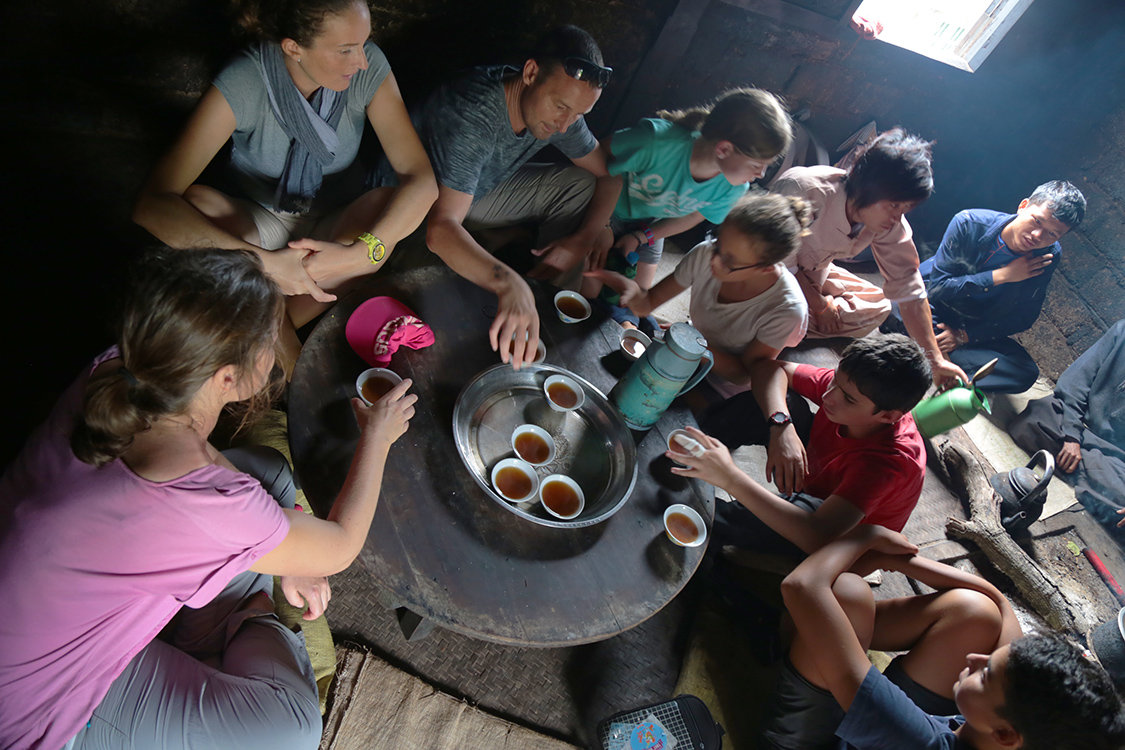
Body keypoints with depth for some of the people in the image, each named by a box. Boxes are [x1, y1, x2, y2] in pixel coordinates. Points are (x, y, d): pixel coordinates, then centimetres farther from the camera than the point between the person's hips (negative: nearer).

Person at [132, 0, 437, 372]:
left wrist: (359, 253, -42)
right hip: (258, 224, -1)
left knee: (387, 202, -29)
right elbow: (151, 204, -32)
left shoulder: (368, 66, -20)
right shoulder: (241, 84, -26)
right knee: (195, 203, -29)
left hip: (335, 228, 1)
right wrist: (265, 262, -45)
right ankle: (290, 358, -18)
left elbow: (421, 178, -26)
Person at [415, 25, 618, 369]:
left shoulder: (558, 112, -15)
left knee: (580, 184, -6)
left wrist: (586, 237, -21)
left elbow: (609, 173, -2)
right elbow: (441, 228, -47)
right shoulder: (471, 115, -37)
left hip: (477, 191, 6)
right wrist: (508, 283, -63)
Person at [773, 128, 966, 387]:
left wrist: (935, 359, -15)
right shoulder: (802, 189, -35)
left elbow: (909, 290, -12)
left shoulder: (892, 225, -16)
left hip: (813, 273, 6)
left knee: (878, 308, -2)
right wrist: (820, 305, -15)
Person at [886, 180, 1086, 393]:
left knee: (1026, 374, -23)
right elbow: (937, 287, -19)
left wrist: (964, 335, -17)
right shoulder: (969, 223, -19)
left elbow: (1023, 318, -4)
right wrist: (1002, 275, -26)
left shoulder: (1048, 256, -10)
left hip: (975, 329, 4)